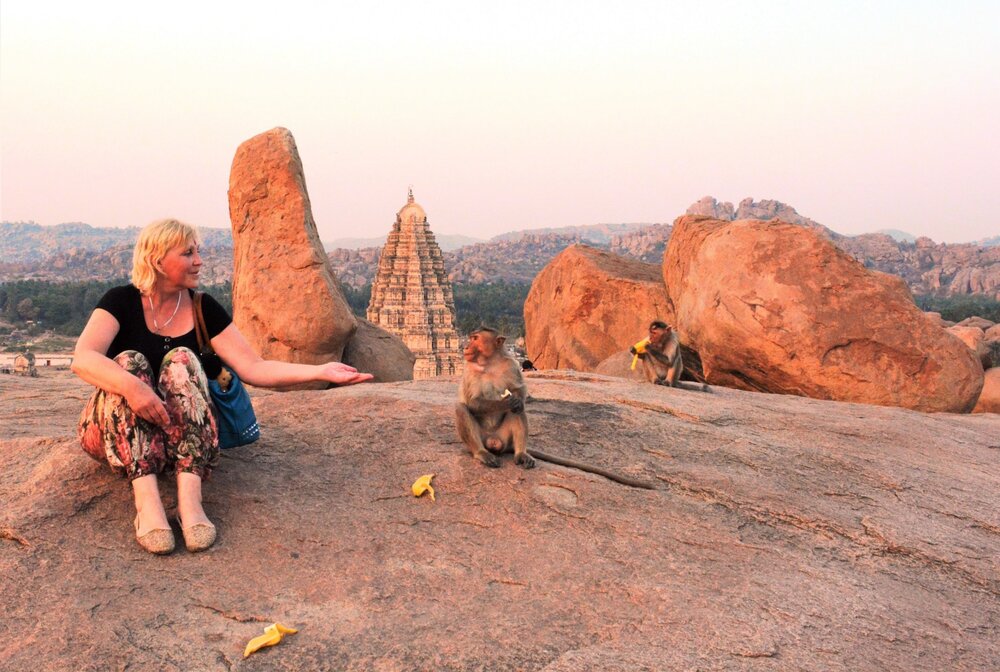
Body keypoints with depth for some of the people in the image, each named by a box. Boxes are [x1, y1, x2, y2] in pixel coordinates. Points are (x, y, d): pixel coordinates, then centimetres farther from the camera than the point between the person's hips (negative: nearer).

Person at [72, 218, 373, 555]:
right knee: (129, 362, -27)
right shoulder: (121, 301, -5)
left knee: (182, 361, -23)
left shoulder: (203, 309, 2)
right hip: (112, 435, -2)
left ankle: (190, 498, -40)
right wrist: (131, 386, -41)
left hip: (182, 439, 2)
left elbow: (254, 368, -7)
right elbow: (82, 359, -22)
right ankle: (147, 501, -43)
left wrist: (321, 371, -19)